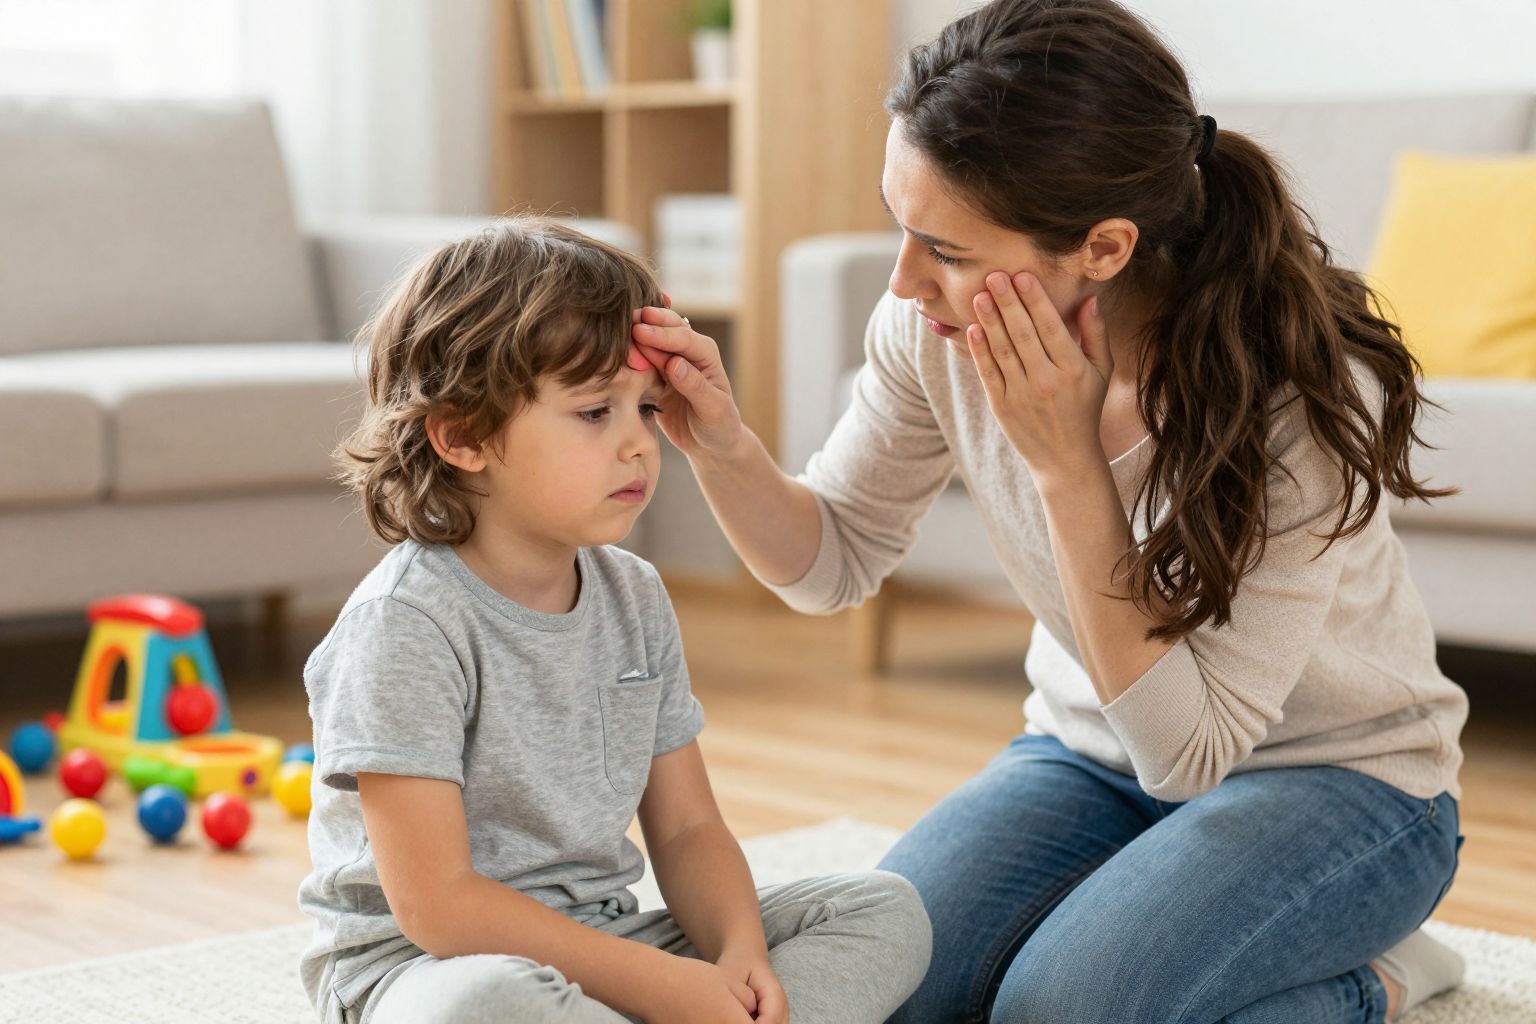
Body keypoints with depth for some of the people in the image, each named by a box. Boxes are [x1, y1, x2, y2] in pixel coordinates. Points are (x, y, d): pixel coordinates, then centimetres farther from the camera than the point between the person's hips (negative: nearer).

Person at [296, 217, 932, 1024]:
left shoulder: (634, 596, 6)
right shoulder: (406, 623, -18)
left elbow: (687, 830, 9)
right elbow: (436, 904, -22)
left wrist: (738, 951, -13)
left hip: (601, 943, 7)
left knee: (888, 911, -2)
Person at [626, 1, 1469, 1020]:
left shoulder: (1302, 391, -29)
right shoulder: (938, 326, -16)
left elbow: (1189, 749, -26)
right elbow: (834, 563, -1)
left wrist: (1067, 463, -32)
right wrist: (722, 444, -22)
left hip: (1338, 774, -4)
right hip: (1093, 750, 5)